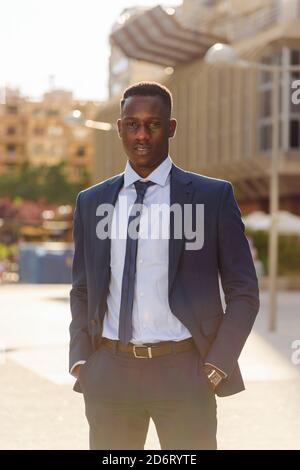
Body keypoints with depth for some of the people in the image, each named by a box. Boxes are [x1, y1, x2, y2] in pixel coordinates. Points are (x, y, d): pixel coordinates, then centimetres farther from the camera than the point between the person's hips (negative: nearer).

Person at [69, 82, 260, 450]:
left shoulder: (213, 196, -1)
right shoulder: (91, 202, 9)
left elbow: (243, 293, 1)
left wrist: (216, 366, -7)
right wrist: (80, 360, 4)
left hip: (183, 372, -2)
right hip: (109, 373, 3)